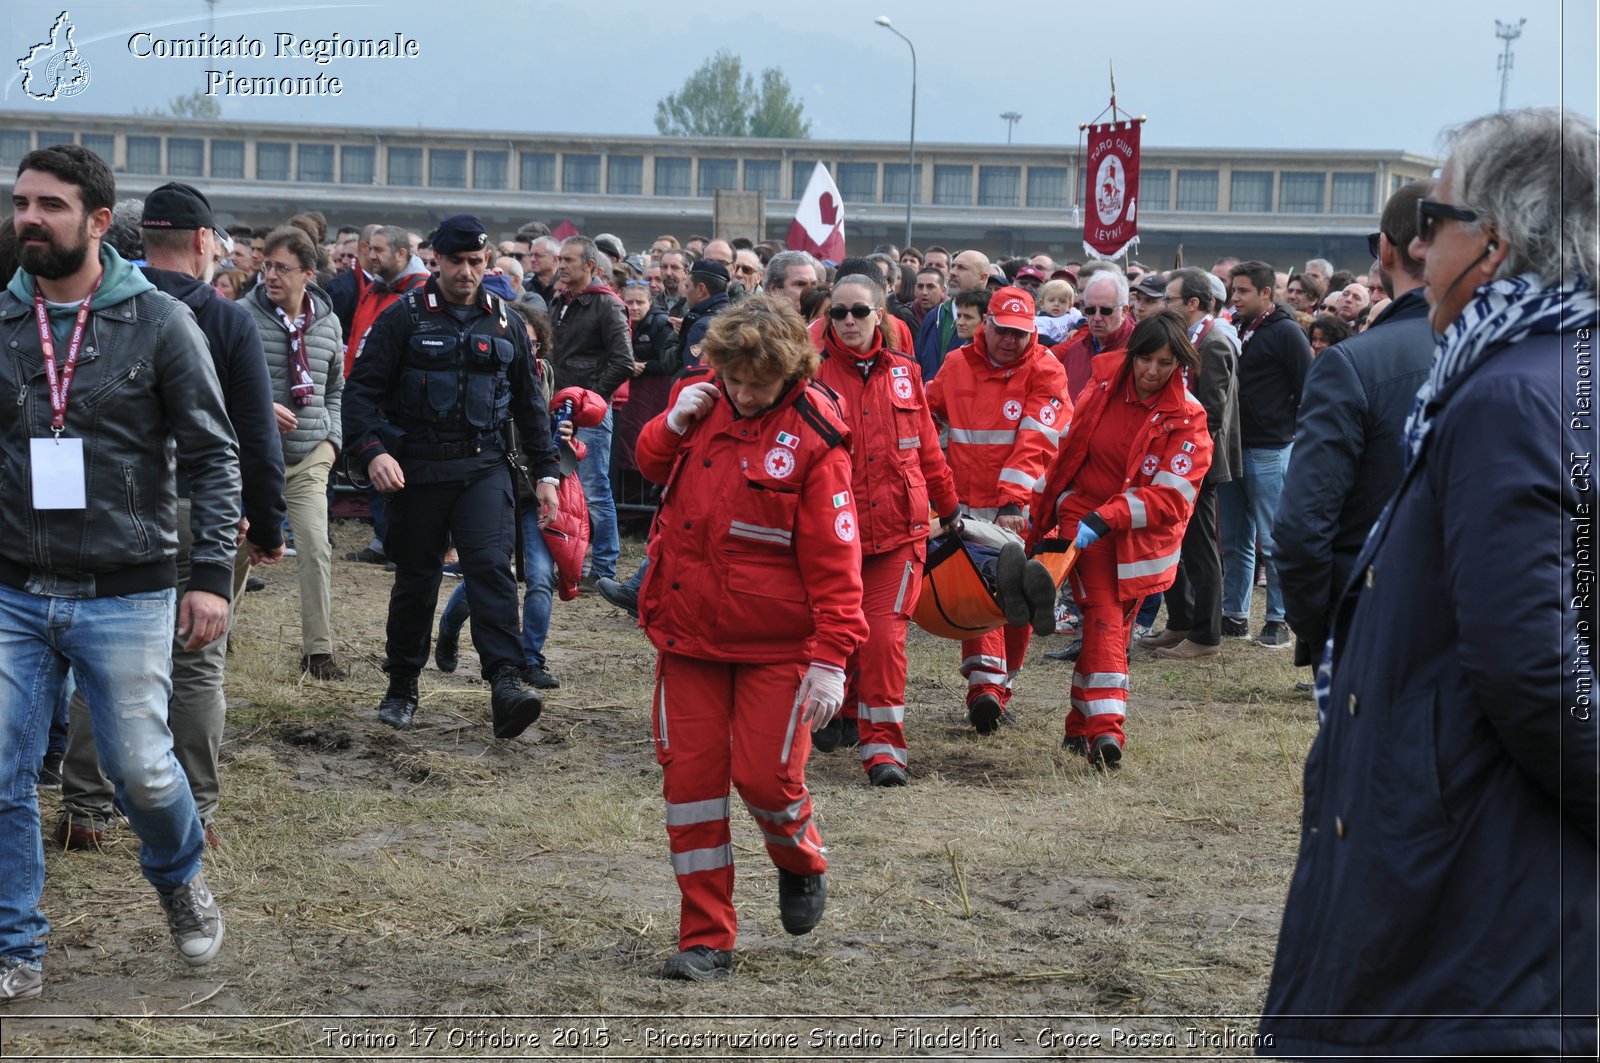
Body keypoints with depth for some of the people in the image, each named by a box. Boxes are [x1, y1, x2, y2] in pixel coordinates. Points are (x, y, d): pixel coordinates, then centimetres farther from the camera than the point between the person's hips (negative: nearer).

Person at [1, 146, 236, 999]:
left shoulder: (158, 322, -5)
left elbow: (213, 456, -3)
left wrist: (211, 574, -11)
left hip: (124, 597, -2)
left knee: (140, 770, 2)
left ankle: (180, 877, 35)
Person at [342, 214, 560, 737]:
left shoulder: (506, 323, 10)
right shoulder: (404, 317, -2)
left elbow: (528, 402, 18)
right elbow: (363, 389, -4)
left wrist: (545, 470, 14)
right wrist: (371, 451, -19)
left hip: (483, 468, 1)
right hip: (416, 471, -1)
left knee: (491, 566, -16)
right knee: (416, 579, 7)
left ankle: (506, 683, -24)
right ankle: (401, 688, 22)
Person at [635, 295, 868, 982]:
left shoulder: (812, 434, -14)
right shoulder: (700, 394, 0)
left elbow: (833, 555, -13)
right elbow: (652, 467, 18)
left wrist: (831, 656, -17)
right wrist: (671, 426, -4)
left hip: (776, 640, -4)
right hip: (688, 628, 5)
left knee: (765, 775, -5)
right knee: (690, 775, 4)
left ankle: (800, 864, 31)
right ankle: (705, 939, 14)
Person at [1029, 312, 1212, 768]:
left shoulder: (1186, 419, -8)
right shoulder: (1103, 384, -1)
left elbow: (1169, 496, -16)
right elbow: (1067, 450, 12)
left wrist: (1104, 520, -24)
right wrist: (1048, 511, 15)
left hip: (1137, 538, 0)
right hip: (1083, 519, 0)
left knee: (1112, 626, 8)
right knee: (1104, 618, -15)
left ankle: (1081, 725, 23)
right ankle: (1105, 729, -25)